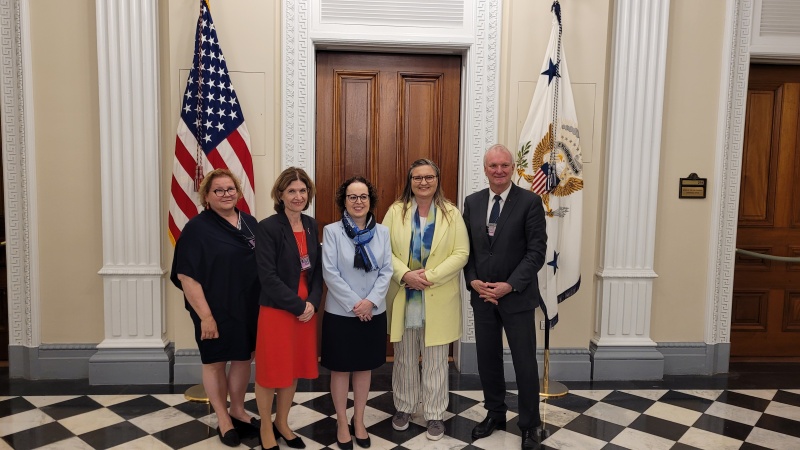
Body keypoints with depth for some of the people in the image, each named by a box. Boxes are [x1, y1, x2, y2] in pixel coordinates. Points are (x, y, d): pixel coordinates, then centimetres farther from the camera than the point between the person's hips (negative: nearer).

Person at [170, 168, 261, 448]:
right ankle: (223, 419, 28)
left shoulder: (250, 223, 4)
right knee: (215, 362, 11)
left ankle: (238, 412, 35)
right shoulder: (197, 228, -12)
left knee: (243, 358, 16)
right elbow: (186, 276, -15)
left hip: (248, 308, 5)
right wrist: (205, 315, -19)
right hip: (215, 310, -5)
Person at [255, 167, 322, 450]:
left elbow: (317, 269, 6)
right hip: (276, 310, -5)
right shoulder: (268, 228, -13)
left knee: (294, 368, 16)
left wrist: (312, 303, -8)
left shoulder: (312, 226, 5)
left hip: (307, 309, 6)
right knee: (271, 370, 8)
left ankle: (282, 423, 35)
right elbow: (268, 277, -18)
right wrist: (298, 306, -17)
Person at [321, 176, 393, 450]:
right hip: (340, 312, -2)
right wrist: (354, 304, -16)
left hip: (374, 312, 3)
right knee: (341, 369, 9)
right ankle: (342, 423, 26)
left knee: (365, 368, 14)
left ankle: (359, 422, 30)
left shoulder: (381, 231, 2)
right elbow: (330, 273, -12)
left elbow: (386, 271, -1)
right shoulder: (332, 231, -6)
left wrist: (371, 301, -15)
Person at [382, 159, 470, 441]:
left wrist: (429, 276, -16)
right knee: (404, 358, 13)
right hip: (403, 297, 1)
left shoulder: (451, 213, -1)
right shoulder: (396, 211, 2)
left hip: (438, 300, -1)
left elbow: (461, 253, -6)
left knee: (435, 361, 7)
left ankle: (435, 414, 22)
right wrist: (405, 274, -18)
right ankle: (404, 407, 31)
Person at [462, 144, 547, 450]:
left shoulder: (530, 201, -7)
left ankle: (530, 425, 24)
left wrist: (509, 286, -17)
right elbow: (466, 247, 8)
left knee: (525, 362, 6)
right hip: (482, 295, 4)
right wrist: (473, 281, -7)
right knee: (487, 359, 13)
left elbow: (537, 251, -10)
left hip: (517, 296, -4)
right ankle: (495, 414, 33)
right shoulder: (472, 202, 6)